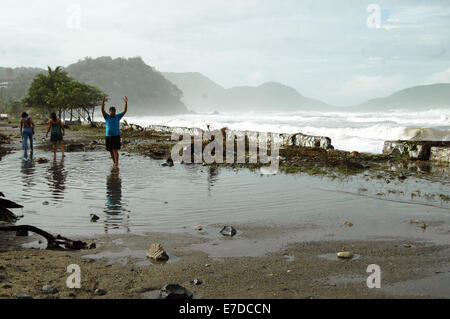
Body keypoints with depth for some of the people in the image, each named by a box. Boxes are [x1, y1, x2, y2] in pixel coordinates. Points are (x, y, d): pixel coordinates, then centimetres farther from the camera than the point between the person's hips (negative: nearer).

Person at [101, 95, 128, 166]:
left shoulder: (118, 116, 4)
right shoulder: (107, 117, 4)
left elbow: (124, 111, -4)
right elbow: (102, 110, -11)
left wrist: (126, 102, -16)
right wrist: (103, 102, -25)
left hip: (116, 136, -2)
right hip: (108, 136, 2)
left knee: (115, 150, -11)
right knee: (111, 151, 9)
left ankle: (116, 163, -13)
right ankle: (114, 163, 23)